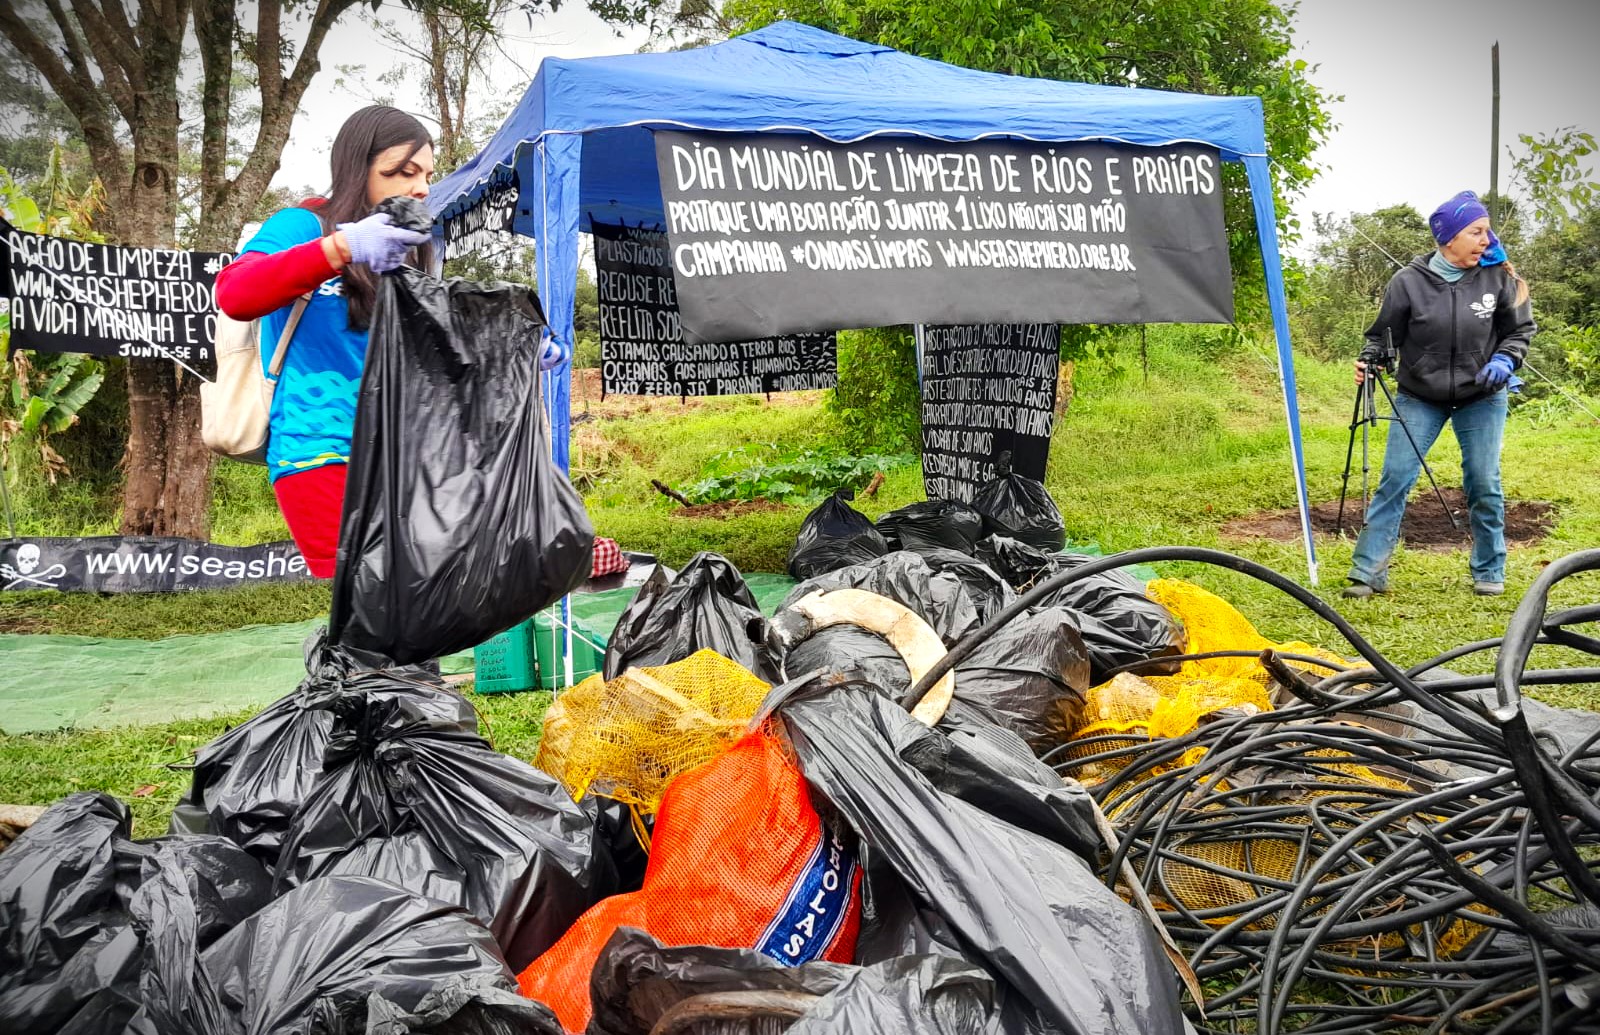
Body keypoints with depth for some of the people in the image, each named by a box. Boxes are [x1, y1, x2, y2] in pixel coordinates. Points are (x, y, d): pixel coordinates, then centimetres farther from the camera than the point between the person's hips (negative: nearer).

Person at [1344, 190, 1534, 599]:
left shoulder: (1498, 278, -6)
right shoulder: (1408, 282, -11)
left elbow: (1520, 329, 5)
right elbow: (1385, 334, -1)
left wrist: (1504, 360, -13)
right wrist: (1368, 359, -19)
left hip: (1481, 397, 1)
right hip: (1419, 399, -1)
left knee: (1484, 484, 4)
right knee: (1394, 480, -5)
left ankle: (1489, 572, 22)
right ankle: (1368, 572, 0)